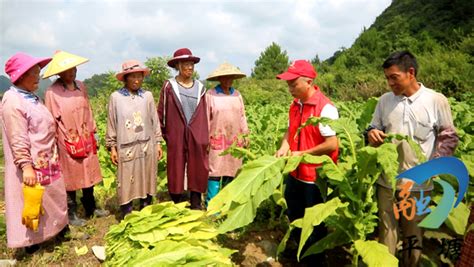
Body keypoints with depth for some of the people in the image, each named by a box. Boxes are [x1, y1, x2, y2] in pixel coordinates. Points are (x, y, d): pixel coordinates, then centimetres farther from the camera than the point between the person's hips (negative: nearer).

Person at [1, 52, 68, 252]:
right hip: (31, 165, -9)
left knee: (51, 198, 20)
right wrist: (26, 166, -24)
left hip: (46, 161, 9)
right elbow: (17, 140, -21)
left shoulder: (32, 98, 10)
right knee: (32, 202, 5)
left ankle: (56, 228, 36)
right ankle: (30, 240, 20)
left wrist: (52, 157, 21)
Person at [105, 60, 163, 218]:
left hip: (147, 147, 2)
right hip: (126, 148, -1)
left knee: (147, 182, 10)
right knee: (126, 184, 4)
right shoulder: (116, 97, -3)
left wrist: (158, 143, 6)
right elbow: (111, 124, 3)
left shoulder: (147, 96, 0)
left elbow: (155, 121, 6)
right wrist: (112, 147, 1)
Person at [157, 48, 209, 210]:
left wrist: (206, 139, 6)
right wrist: (164, 135, 0)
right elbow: (161, 112, 1)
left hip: (197, 137, 3)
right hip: (176, 137, -2)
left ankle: (196, 205, 21)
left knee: (197, 171, 6)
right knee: (176, 172, 6)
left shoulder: (200, 87, 7)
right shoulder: (169, 86, -2)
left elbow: (204, 114, 9)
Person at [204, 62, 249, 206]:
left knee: (231, 170, 9)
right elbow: (206, 119, -5)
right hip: (217, 140, -4)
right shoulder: (210, 95, -6)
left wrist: (246, 135, 10)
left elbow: (242, 117, 13)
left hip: (235, 140, 5)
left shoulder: (237, 95, 8)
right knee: (215, 171, -3)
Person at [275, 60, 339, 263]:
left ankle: (317, 259, 36)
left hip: (315, 178, -8)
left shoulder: (325, 108, -21)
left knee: (315, 224, 12)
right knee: (295, 219, 23)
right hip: (295, 174, 8)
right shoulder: (295, 105, 3)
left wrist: (302, 154, -22)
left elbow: (332, 144, -23)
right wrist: (284, 147, -5)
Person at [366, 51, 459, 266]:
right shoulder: (384, 100, 2)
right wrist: (371, 135, -15)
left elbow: (449, 137, -1)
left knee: (413, 233, 15)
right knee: (386, 230, 13)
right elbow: (374, 130, 10)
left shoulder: (436, 100, -6)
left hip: (418, 183, -2)